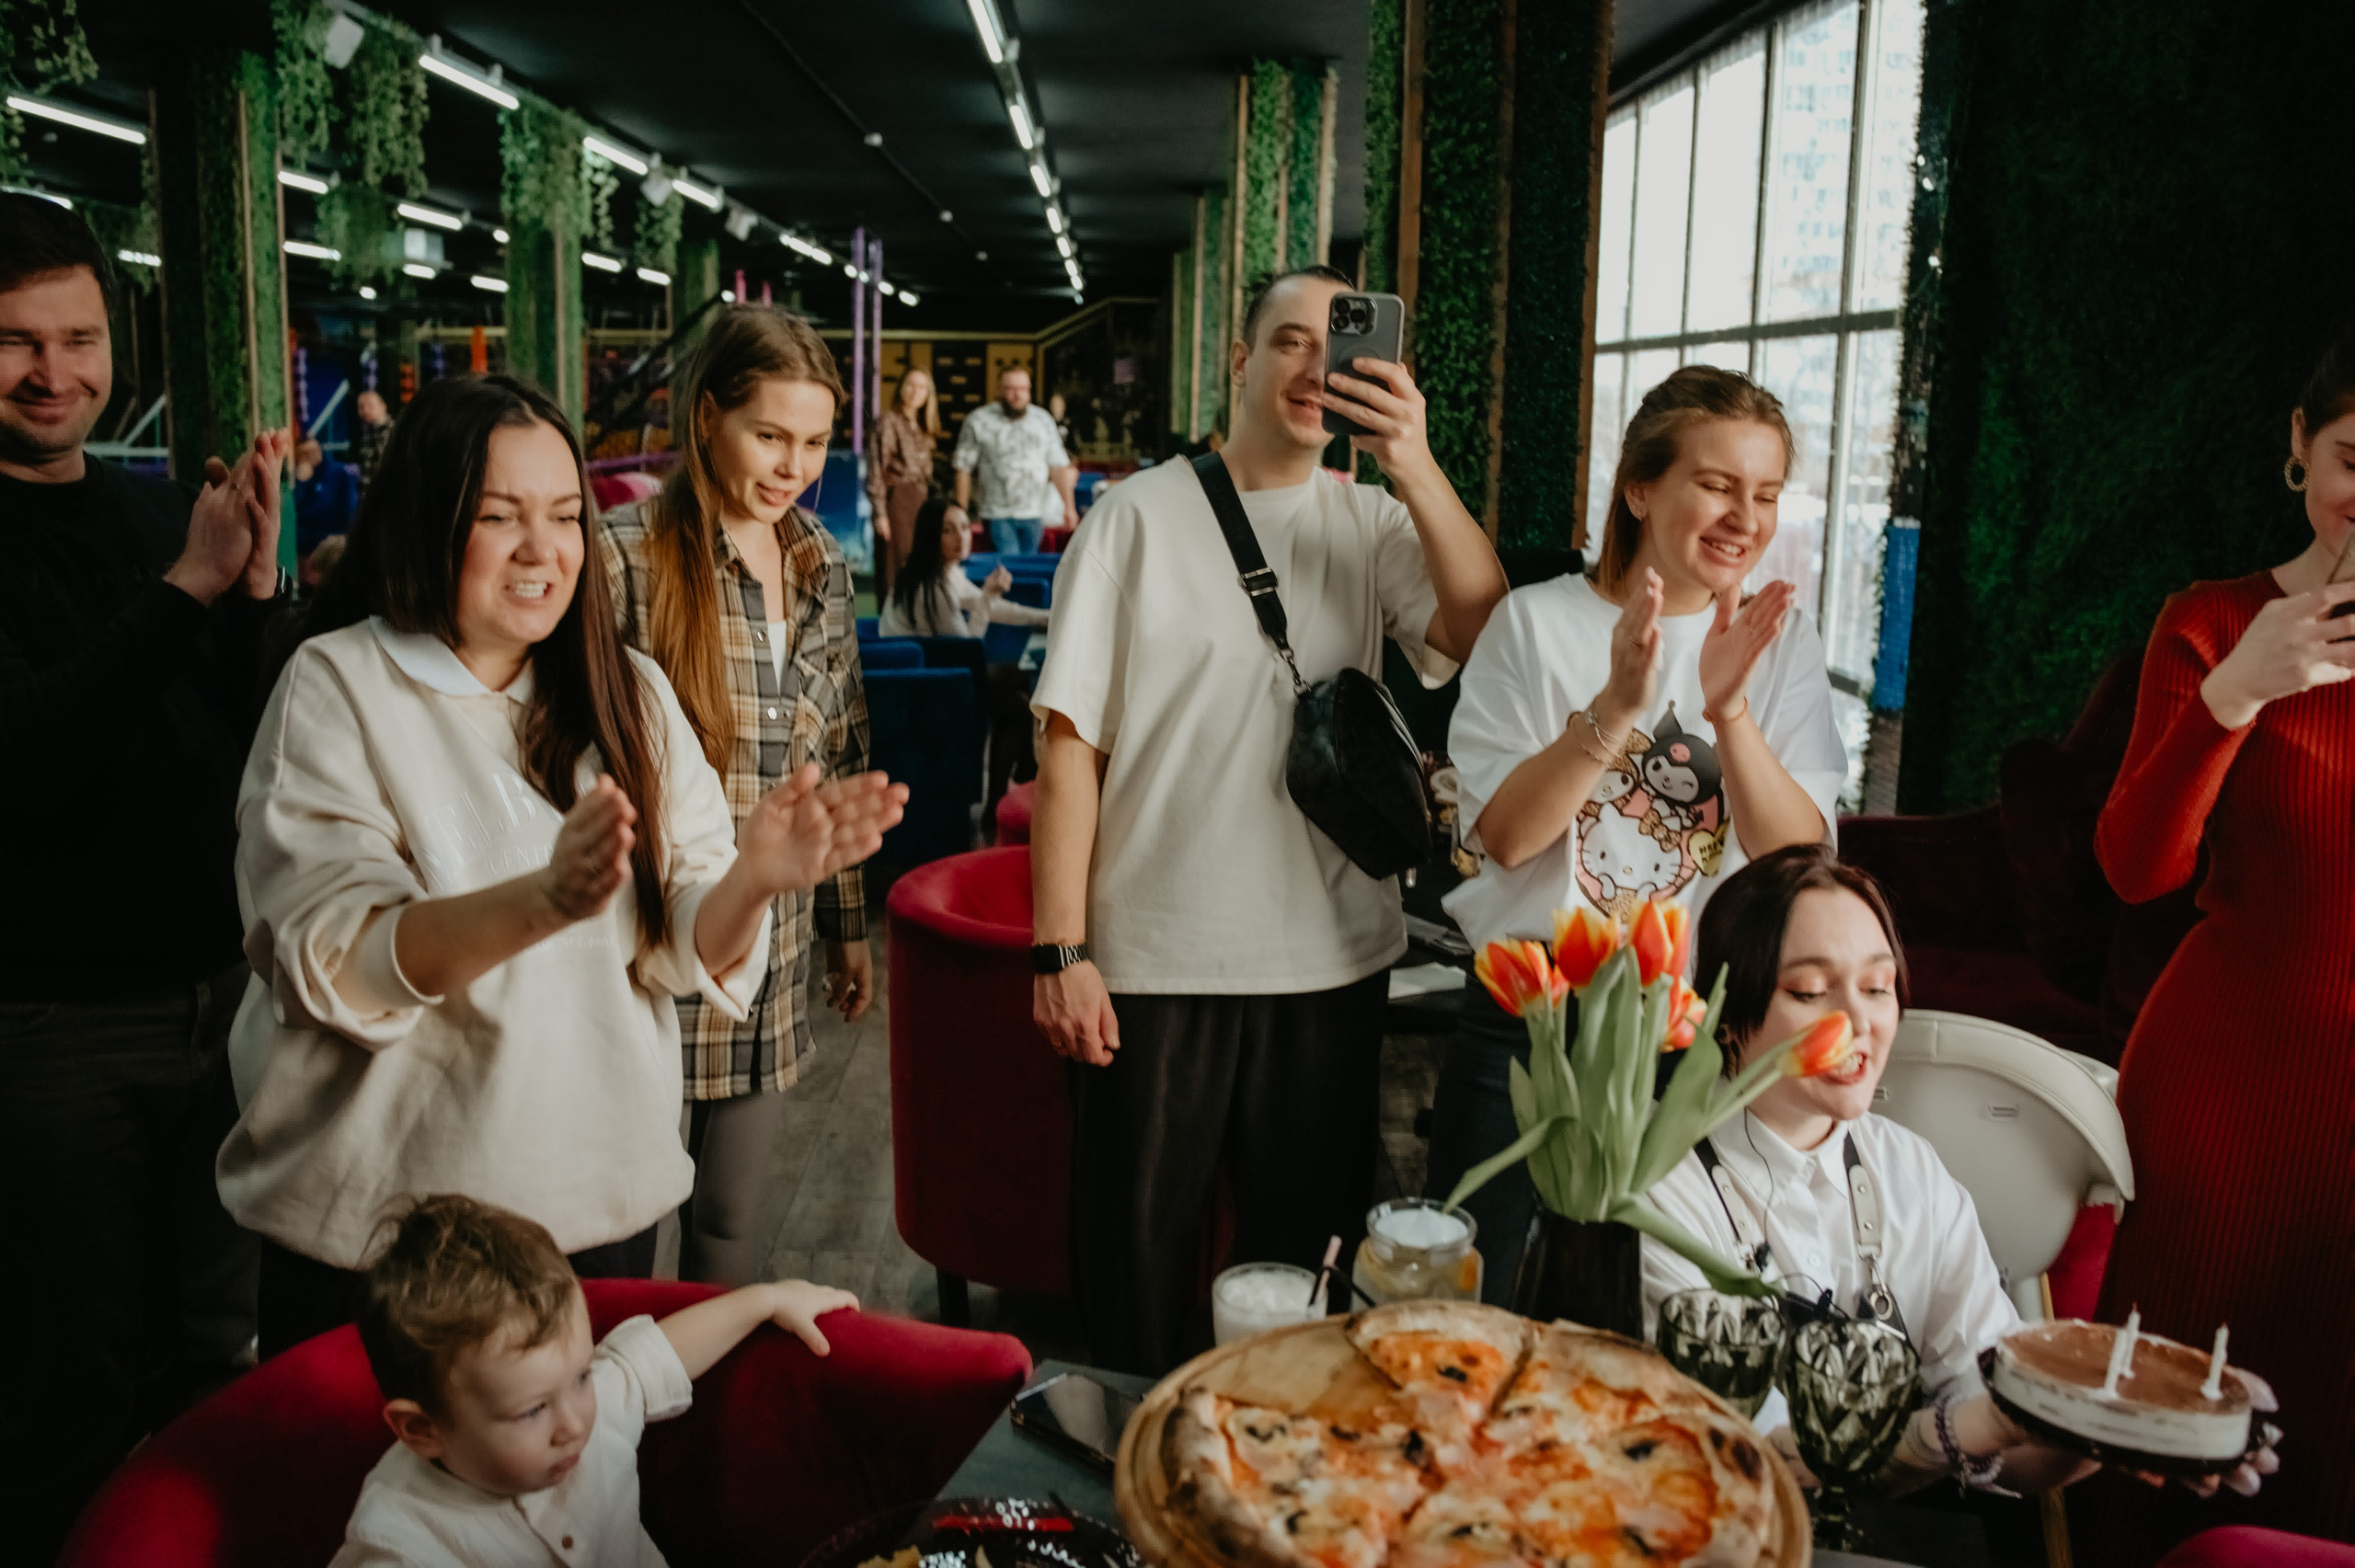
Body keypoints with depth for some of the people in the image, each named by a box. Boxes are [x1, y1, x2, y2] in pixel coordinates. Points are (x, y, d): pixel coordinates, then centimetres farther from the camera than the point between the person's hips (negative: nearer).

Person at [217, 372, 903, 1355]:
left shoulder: (628, 692, 3)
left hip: (602, 1199, 4)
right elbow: (333, 966, -20)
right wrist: (544, 901, -36)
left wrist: (752, 880, -24)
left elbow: (681, 948, -2)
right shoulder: (336, 688, -9)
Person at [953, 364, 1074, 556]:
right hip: (997, 515, -3)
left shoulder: (1043, 420, 9)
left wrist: (1068, 505, 2)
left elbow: (1058, 466, 9)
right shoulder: (978, 421, -1)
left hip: (1034, 513, 4)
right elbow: (964, 468, -1)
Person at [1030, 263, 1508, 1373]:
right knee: (1136, 1258, 9)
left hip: (1332, 958, 3)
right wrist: (1061, 950, -9)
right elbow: (1071, 741, -5)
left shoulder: (1372, 522, 5)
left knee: (1310, 1255, 16)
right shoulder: (1140, 518, -2)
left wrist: (1413, 464, -23)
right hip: (1153, 959, -2)